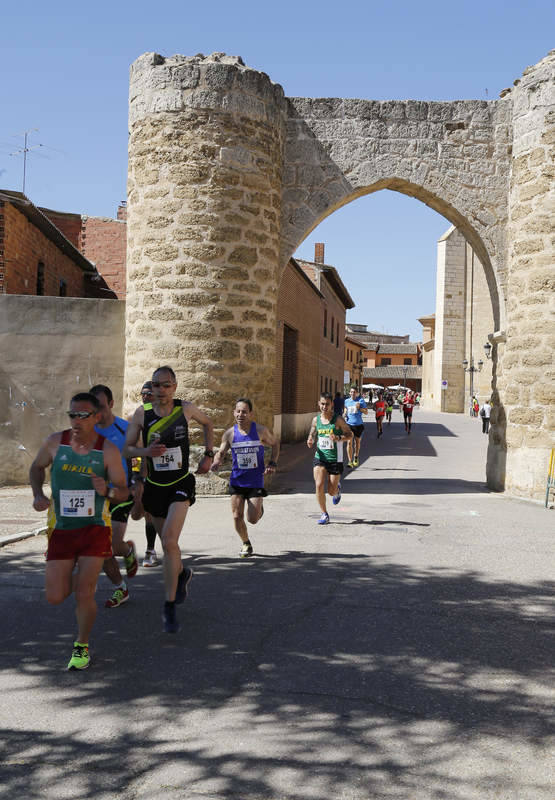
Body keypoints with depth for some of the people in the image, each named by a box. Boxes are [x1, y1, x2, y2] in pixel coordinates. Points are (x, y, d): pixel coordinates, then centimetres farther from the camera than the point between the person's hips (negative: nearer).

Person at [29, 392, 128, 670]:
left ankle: (82, 647, 18)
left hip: (95, 528, -2)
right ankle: (74, 577, 38)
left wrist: (107, 491, -25)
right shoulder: (55, 442, -6)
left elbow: (123, 492, -3)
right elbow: (37, 467, 15)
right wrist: (38, 494, -3)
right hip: (61, 529, 2)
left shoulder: (108, 450, -10)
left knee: (84, 594, -8)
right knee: (55, 597, 1)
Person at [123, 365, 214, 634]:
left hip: (180, 484, -2)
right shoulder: (142, 413, -6)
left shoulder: (186, 409, -6)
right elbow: (127, 449, -3)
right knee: (167, 542, 17)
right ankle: (183, 573, 51)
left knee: (169, 541, -19)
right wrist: (146, 451, -23)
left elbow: (208, 423, 15)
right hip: (154, 486, 2)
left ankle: (170, 607, -9)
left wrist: (209, 455, 9)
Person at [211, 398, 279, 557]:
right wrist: (216, 462, -19)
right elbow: (221, 452, 4)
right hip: (237, 480, 2)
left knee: (252, 519, -5)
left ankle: (259, 507, 32)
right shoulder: (230, 433, -4)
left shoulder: (260, 430, -7)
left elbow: (275, 444, 9)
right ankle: (246, 544, 23)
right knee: (237, 517, -2)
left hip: (256, 480, -2)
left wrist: (272, 464, -3)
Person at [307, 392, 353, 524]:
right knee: (319, 486, -12)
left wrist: (338, 438, -24)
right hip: (320, 457, 3)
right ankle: (324, 515, 3)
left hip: (335, 459, -3)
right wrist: (310, 441, -7)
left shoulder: (338, 419, -10)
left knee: (331, 491, 3)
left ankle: (337, 489, 42)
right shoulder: (316, 419, 2)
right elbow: (312, 435, 16)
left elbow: (350, 435, -5)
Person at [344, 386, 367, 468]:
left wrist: (359, 408, -17)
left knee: (357, 442, 14)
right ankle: (350, 462, -9)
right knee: (349, 442, -10)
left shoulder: (361, 401, -3)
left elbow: (366, 412, -2)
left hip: (358, 424, -1)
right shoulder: (347, 401, 6)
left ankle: (356, 457, 38)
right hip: (349, 424, 1)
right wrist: (345, 414, 0)